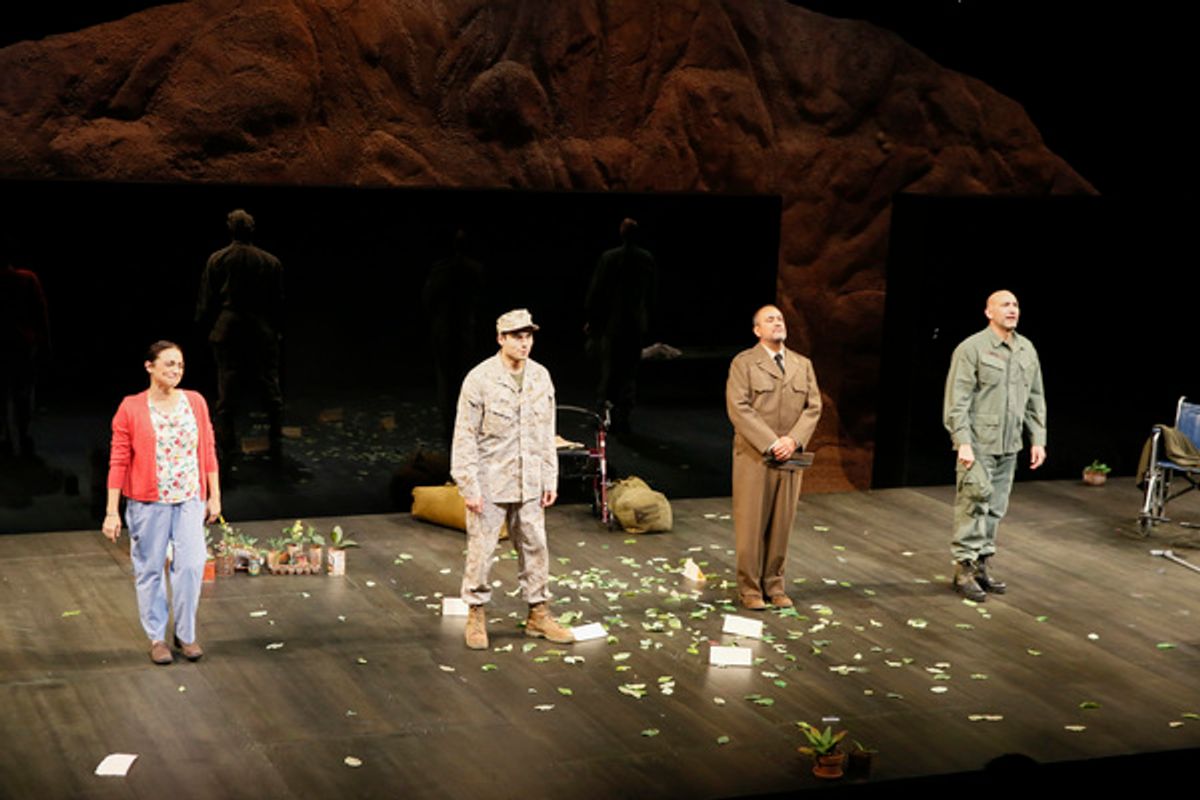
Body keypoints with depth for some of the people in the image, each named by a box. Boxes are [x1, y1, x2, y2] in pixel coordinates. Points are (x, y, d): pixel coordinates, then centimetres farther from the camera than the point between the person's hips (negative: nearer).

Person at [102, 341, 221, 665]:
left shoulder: (195, 402, 4)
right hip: (148, 503, -2)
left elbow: (208, 452, 9)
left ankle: (185, 634, 13)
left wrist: (214, 496, 8)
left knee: (191, 565, -4)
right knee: (149, 570, 6)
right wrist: (112, 512, -8)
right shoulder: (130, 408, -6)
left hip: (190, 500, 2)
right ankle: (157, 637, 20)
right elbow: (118, 461, -5)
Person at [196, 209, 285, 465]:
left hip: (227, 331, 0)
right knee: (271, 392, 9)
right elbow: (279, 302, 3)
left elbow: (207, 301, 0)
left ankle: (227, 449, 5)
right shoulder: (270, 262, -2)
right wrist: (276, 328, 15)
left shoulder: (217, 260, -3)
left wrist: (207, 328, 12)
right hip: (263, 335, 0)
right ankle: (276, 446, 11)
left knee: (227, 394, 5)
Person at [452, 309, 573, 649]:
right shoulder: (480, 379, -12)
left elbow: (546, 434, 11)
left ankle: (539, 614, 22)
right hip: (489, 484, -5)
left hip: (529, 484, 5)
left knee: (535, 548, 10)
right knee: (481, 550, 1)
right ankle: (476, 616, 16)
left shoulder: (540, 377, 4)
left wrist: (550, 479, 9)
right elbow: (465, 436, -11)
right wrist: (469, 486, -14)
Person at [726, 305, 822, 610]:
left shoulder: (803, 365, 13)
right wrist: (771, 443, -17)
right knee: (751, 525, -1)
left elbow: (813, 407, 7)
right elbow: (739, 409, -11)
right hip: (754, 457, -4)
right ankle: (749, 588, 8)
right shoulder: (743, 363, -2)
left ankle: (774, 585, 14)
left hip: (789, 458, 4)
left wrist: (793, 440, -10)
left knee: (781, 525, 6)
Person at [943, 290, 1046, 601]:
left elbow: (1035, 400, 17)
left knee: (996, 508, 10)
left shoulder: (1027, 350, 11)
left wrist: (1038, 439, 12)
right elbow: (957, 401, -12)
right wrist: (962, 442, -18)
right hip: (978, 444, -6)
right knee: (973, 505, -7)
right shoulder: (971, 349, -9)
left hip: (1009, 446, 6)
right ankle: (964, 568, 0)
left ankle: (983, 563, 20)